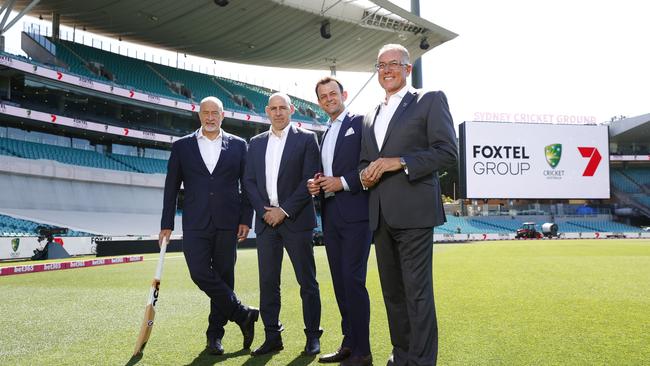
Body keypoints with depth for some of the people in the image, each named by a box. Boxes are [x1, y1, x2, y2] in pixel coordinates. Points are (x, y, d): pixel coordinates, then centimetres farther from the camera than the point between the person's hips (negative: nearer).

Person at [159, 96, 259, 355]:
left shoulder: (238, 145, 7)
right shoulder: (182, 146, 8)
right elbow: (171, 188, 8)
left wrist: (245, 219, -1)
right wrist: (167, 224, 4)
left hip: (227, 224, 0)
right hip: (195, 224, 0)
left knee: (223, 276, 5)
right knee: (200, 273, -11)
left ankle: (215, 334, 19)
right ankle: (244, 314, 6)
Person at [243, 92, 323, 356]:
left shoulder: (306, 138, 1)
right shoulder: (256, 143, 14)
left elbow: (310, 179, -7)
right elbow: (249, 181, 10)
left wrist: (284, 210, -11)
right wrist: (264, 210, -4)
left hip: (296, 219, -4)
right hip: (266, 220, 4)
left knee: (307, 281, 1)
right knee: (267, 282, 6)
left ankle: (313, 336, 11)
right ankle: (272, 337, 15)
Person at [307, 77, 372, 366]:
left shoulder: (360, 123, -1)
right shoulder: (325, 135, 22)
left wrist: (343, 182, -15)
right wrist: (316, 185, 5)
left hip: (354, 214, -8)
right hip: (330, 216, 8)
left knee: (353, 281, -9)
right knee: (340, 282, 10)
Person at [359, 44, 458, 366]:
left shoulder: (430, 100, 2)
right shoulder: (370, 116, 21)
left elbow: (447, 151, -7)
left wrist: (400, 162, -16)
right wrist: (364, 175, 3)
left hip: (413, 210, -7)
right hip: (380, 215, 7)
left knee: (417, 290, -6)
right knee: (392, 290, 14)